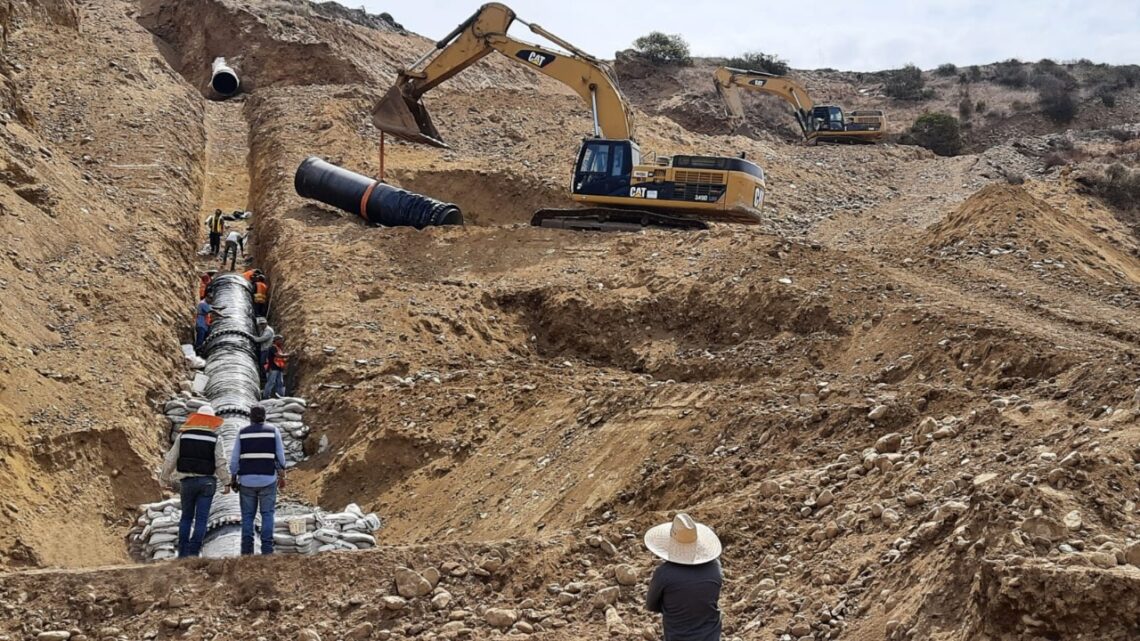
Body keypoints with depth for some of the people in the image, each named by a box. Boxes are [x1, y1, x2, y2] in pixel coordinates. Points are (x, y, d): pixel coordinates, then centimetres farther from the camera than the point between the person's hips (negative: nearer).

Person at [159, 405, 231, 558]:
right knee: (201, 519, 1)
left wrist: (164, 476, 17)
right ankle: (193, 553, -5)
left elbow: (170, 459, 4)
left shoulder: (183, 436, 1)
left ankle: (183, 553, 13)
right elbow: (221, 463, -10)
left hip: (187, 481, 2)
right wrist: (226, 483, -3)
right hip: (207, 482, -2)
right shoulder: (215, 439, -4)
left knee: (186, 517, 15)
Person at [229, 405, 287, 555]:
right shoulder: (273, 430, 1)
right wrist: (282, 477, 8)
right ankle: (267, 549, -5)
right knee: (267, 515, 6)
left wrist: (234, 479, 9)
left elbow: (234, 458, 2)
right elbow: (280, 456, 1)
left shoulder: (242, 432, 4)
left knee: (247, 516, 9)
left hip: (246, 480, 1)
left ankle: (247, 550, 0)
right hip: (268, 480, -1)